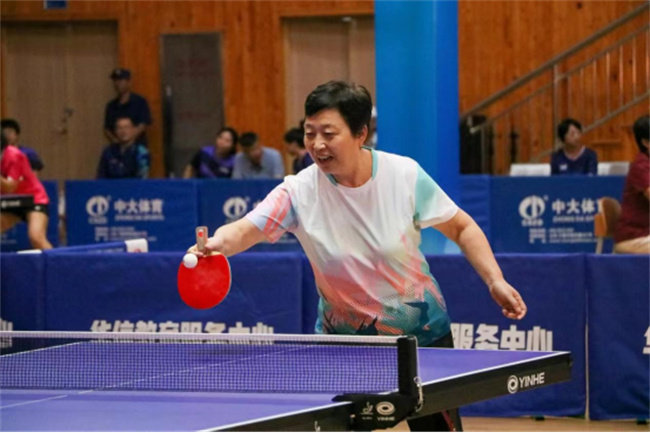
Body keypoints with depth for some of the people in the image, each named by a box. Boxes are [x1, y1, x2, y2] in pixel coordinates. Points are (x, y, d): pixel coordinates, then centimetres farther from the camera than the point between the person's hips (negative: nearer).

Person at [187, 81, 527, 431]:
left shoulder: (405, 175, -16)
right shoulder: (299, 192, -18)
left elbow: (461, 228, -3)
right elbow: (245, 229, -32)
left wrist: (495, 281, -15)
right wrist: (218, 243, -55)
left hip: (421, 333, 0)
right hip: (344, 337, 0)